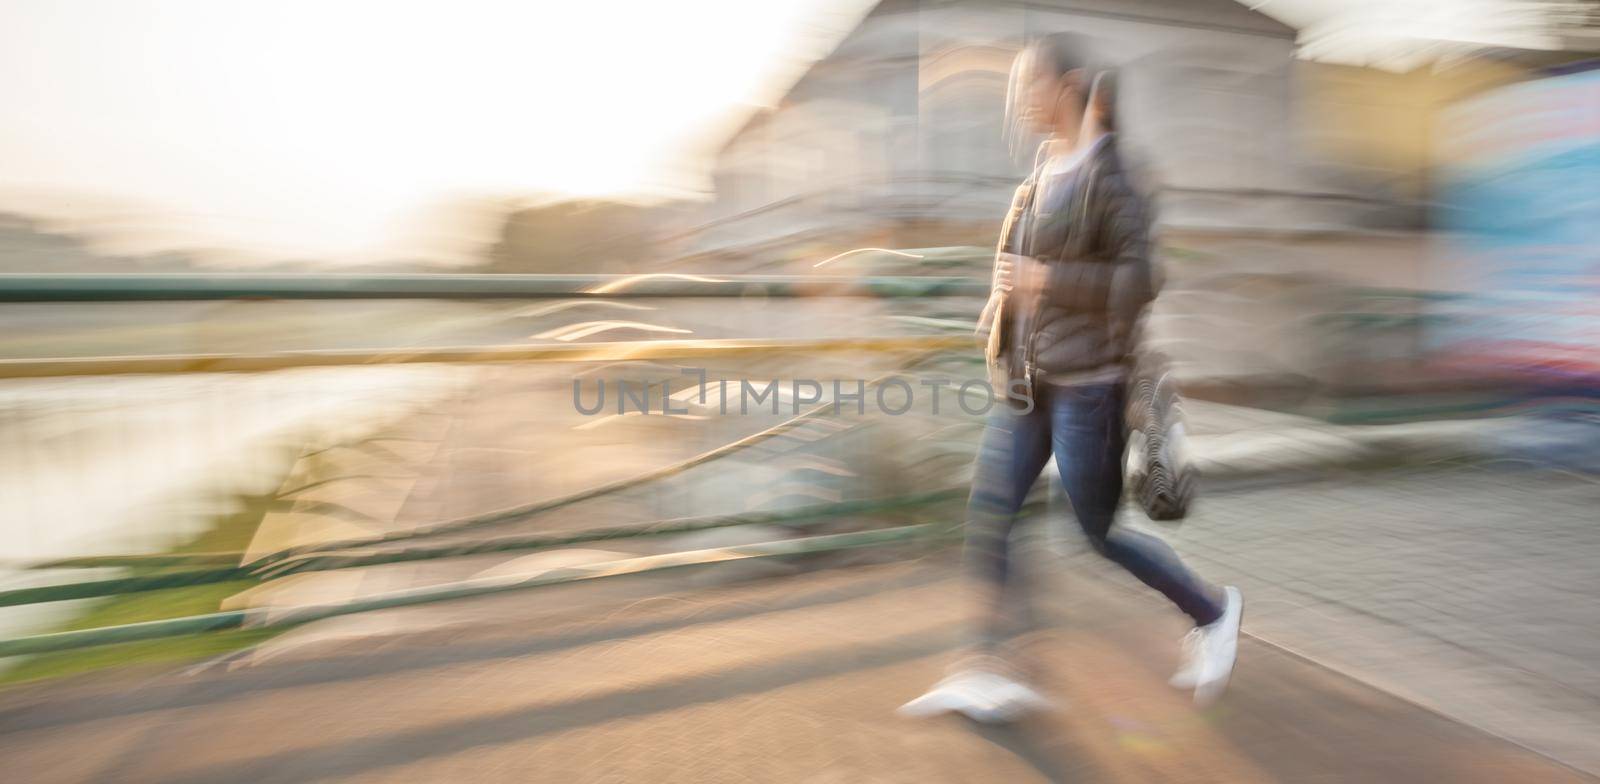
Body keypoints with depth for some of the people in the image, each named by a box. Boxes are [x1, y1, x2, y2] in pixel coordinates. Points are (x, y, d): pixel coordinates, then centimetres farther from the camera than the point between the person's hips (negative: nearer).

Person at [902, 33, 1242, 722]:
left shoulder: (1107, 171, -11)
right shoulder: (1042, 168, 13)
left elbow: (1140, 278, -15)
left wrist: (1045, 280, -19)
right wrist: (1002, 304, 11)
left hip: (1087, 380, -8)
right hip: (1029, 379, 8)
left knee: (1100, 531, 4)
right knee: (987, 514, 2)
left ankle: (1212, 612, 31)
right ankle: (988, 670, 12)